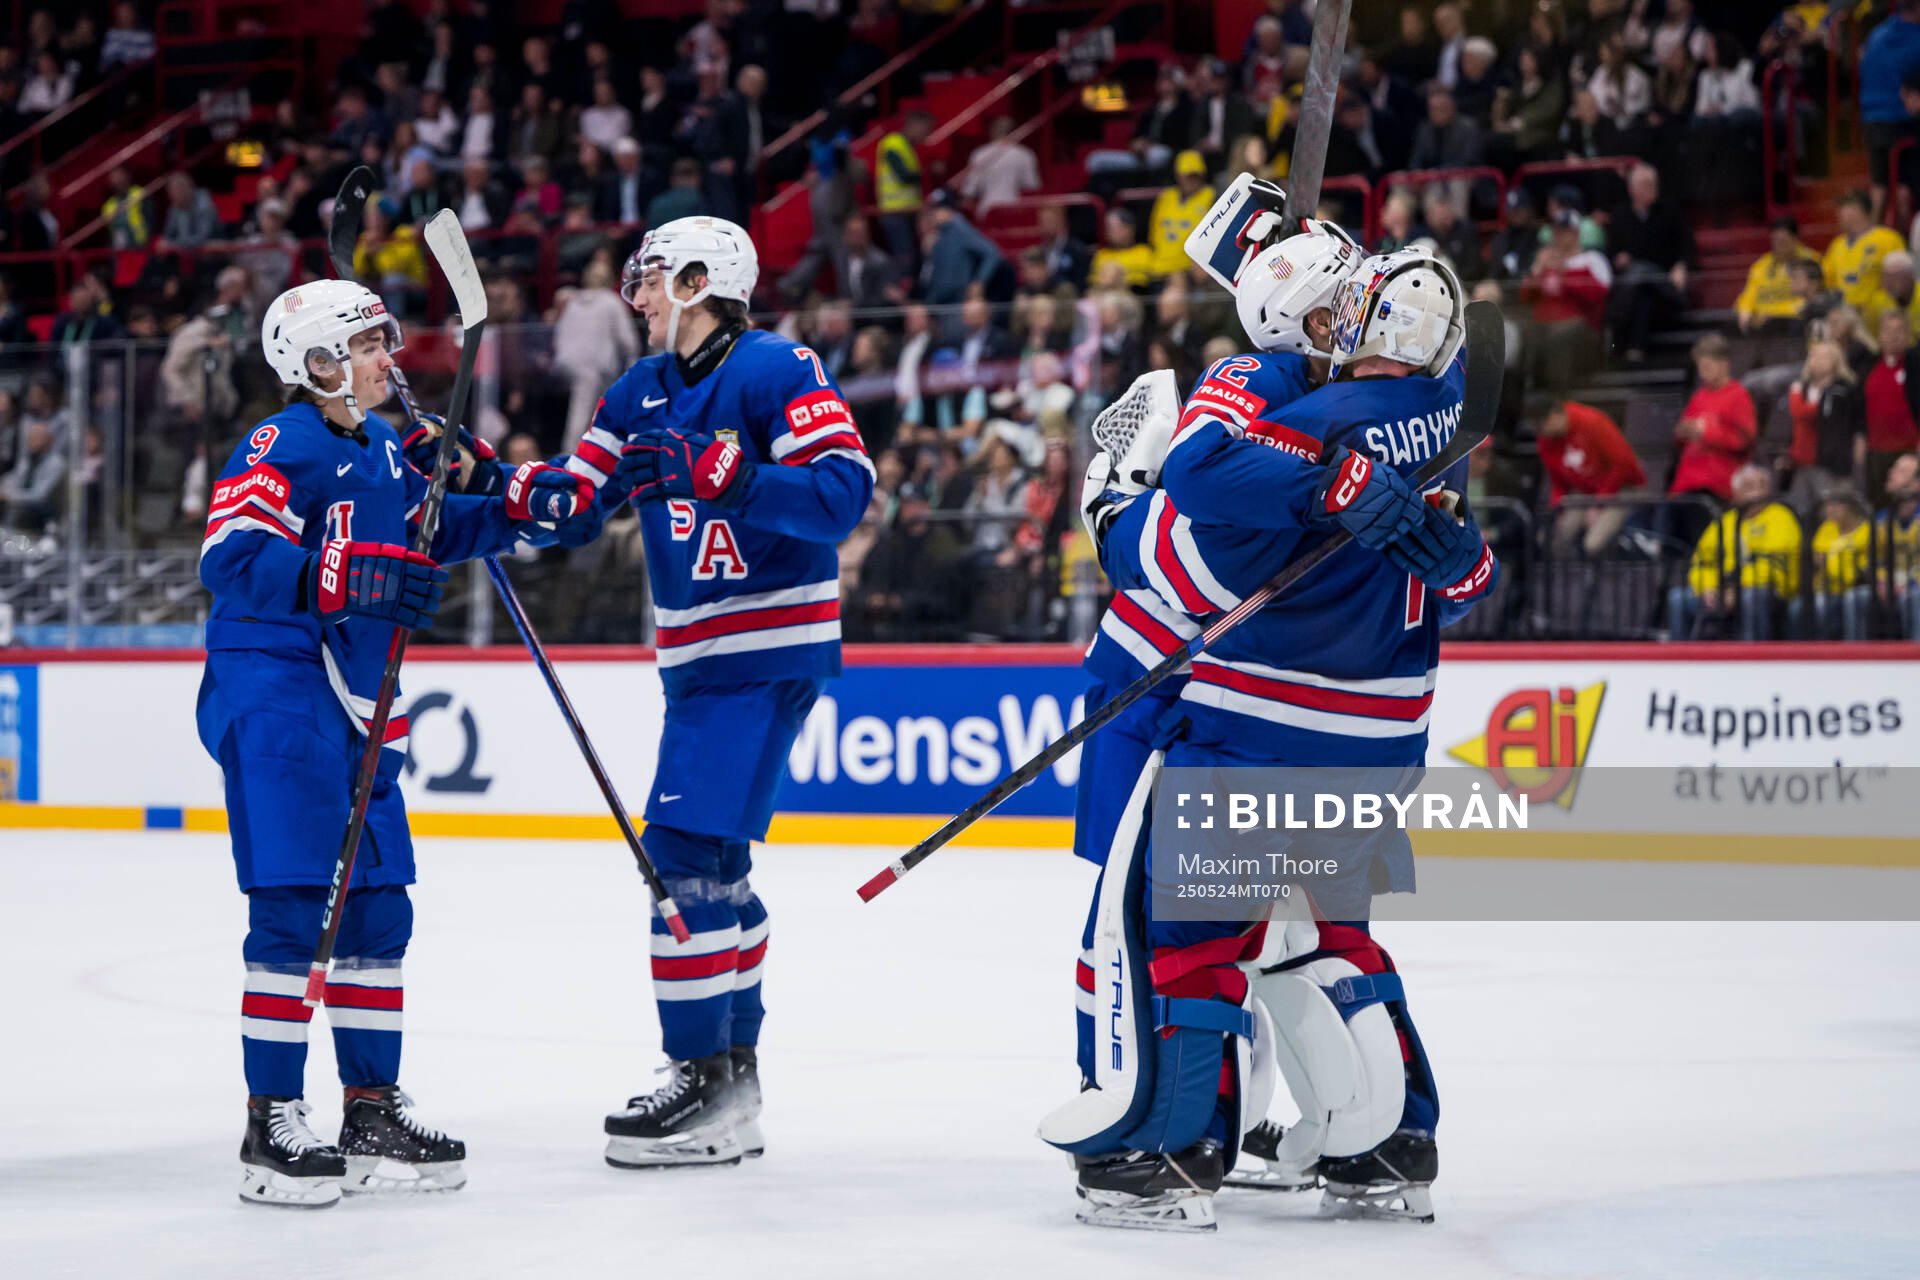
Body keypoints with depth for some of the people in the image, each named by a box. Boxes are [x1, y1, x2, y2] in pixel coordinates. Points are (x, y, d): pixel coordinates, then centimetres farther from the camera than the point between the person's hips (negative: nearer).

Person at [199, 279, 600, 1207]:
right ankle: (272, 1126, -7)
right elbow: (230, 558, -23)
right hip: (271, 689, -9)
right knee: (292, 904, -12)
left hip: (354, 703, 9)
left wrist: (525, 508, 15)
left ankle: (373, 1113, 21)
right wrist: (350, 578, -32)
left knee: (377, 905, 12)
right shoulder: (281, 447, -11)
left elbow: (433, 529, 32)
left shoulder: (382, 449, 16)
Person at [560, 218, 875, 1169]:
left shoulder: (775, 370, -11)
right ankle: (731, 1068, 25)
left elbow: (844, 490, -21)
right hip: (697, 654, 9)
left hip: (770, 650, -9)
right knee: (708, 857, 14)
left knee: (686, 847, -14)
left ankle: (706, 1080, -10)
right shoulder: (641, 393, 13)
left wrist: (718, 475, -29)